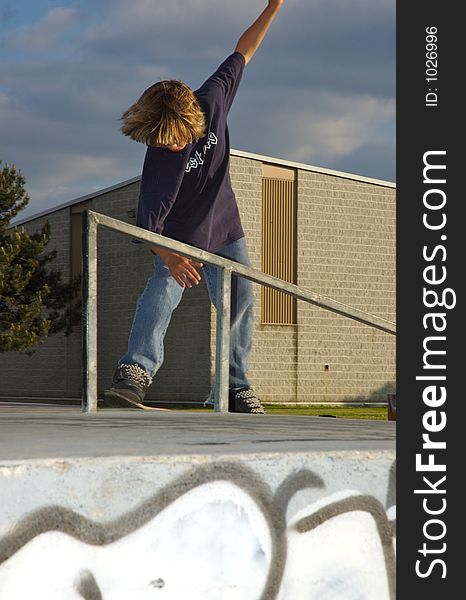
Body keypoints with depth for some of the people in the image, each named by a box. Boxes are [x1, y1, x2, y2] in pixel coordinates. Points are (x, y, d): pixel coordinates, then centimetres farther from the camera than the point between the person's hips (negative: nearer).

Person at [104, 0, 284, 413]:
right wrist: (168, 257, -49)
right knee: (162, 291, -29)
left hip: (226, 233, 5)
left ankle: (238, 386, 14)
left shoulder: (213, 99, -19)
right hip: (180, 240, -5)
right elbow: (147, 223, -31)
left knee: (240, 305, 4)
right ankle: (136, 370, -40)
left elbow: (241, 54, -3)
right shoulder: (159, 160, -30)